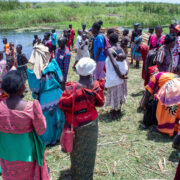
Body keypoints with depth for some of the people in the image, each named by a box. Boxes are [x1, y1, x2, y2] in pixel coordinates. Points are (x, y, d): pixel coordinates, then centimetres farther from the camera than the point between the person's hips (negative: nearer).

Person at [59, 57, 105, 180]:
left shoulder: (72, 88, -26)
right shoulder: (96, 86, -16)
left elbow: (62, 105, -17)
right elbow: (100, 103, -2)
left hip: (77, 125, -3)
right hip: (91, 123, 3)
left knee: (78, 150, 18)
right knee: (89, 149, 23)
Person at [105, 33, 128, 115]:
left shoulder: (110, 50, -14)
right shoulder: (121, 49, 5)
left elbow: (115, 64, -23)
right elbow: (126, 61, -3)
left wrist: (120, 75, -18)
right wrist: (126, 72, -8)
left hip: (115, 74, -6)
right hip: (122, 73, 6)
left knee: (115, 91, 9)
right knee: (120, 90, 19)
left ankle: (115, 111, 22)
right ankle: (118, 109, 34)